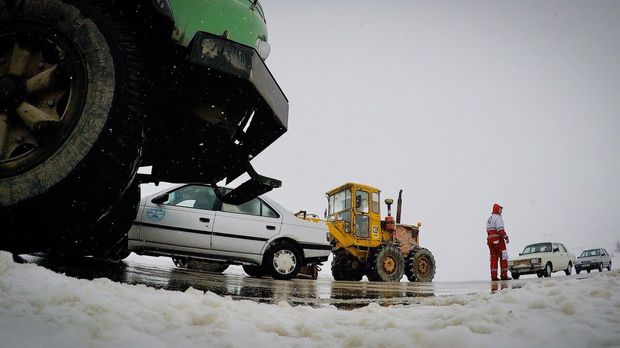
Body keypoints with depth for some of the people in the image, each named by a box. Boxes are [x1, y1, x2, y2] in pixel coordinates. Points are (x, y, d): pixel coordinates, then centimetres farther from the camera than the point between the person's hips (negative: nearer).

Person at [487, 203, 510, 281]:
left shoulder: (489, 219, 20)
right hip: (498, 240, -8)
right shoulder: (498, 217, -8)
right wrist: (506, 237, -12)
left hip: (489, 240, 8)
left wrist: (491, 239, 16)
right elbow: (500, 230, -18)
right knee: (503, 257, 0)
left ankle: (494, 276, 3)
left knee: (493, 258, 6)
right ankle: (504, 275, -1)